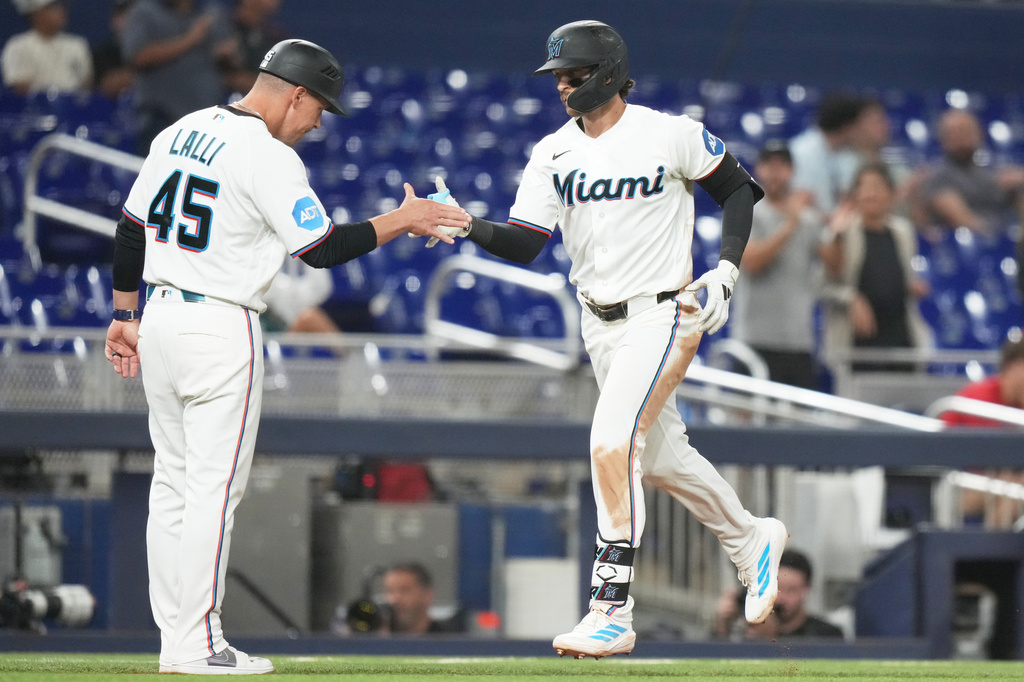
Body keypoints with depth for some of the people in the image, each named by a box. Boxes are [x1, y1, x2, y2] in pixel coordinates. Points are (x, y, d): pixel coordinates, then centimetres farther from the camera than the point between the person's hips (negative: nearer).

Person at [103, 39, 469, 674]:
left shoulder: (178, 134, 11)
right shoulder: (270, 158, -14)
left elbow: (130, 230, 14)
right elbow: (321, 248, -12)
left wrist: (126, 316, 21)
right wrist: (402, 221, -2)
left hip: (159, 317, 8)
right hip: (222, 331, -8)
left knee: (173, 481, 12)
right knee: (214, 486, -4)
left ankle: (175, 637, 13)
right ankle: (198, 645, -4)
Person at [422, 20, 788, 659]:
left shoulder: (671, 135, -11)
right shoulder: (553, 154, 1)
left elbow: (738, 188, 1)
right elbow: (524, 243, -4)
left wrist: (727, 271, -9)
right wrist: (469, 227, -23)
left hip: (664, 313, -7)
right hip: (600, 323, 7)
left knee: (613, 442, -20)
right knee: (659, 454, 16)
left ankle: (613, 609, -18)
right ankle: (750, 540, 41)